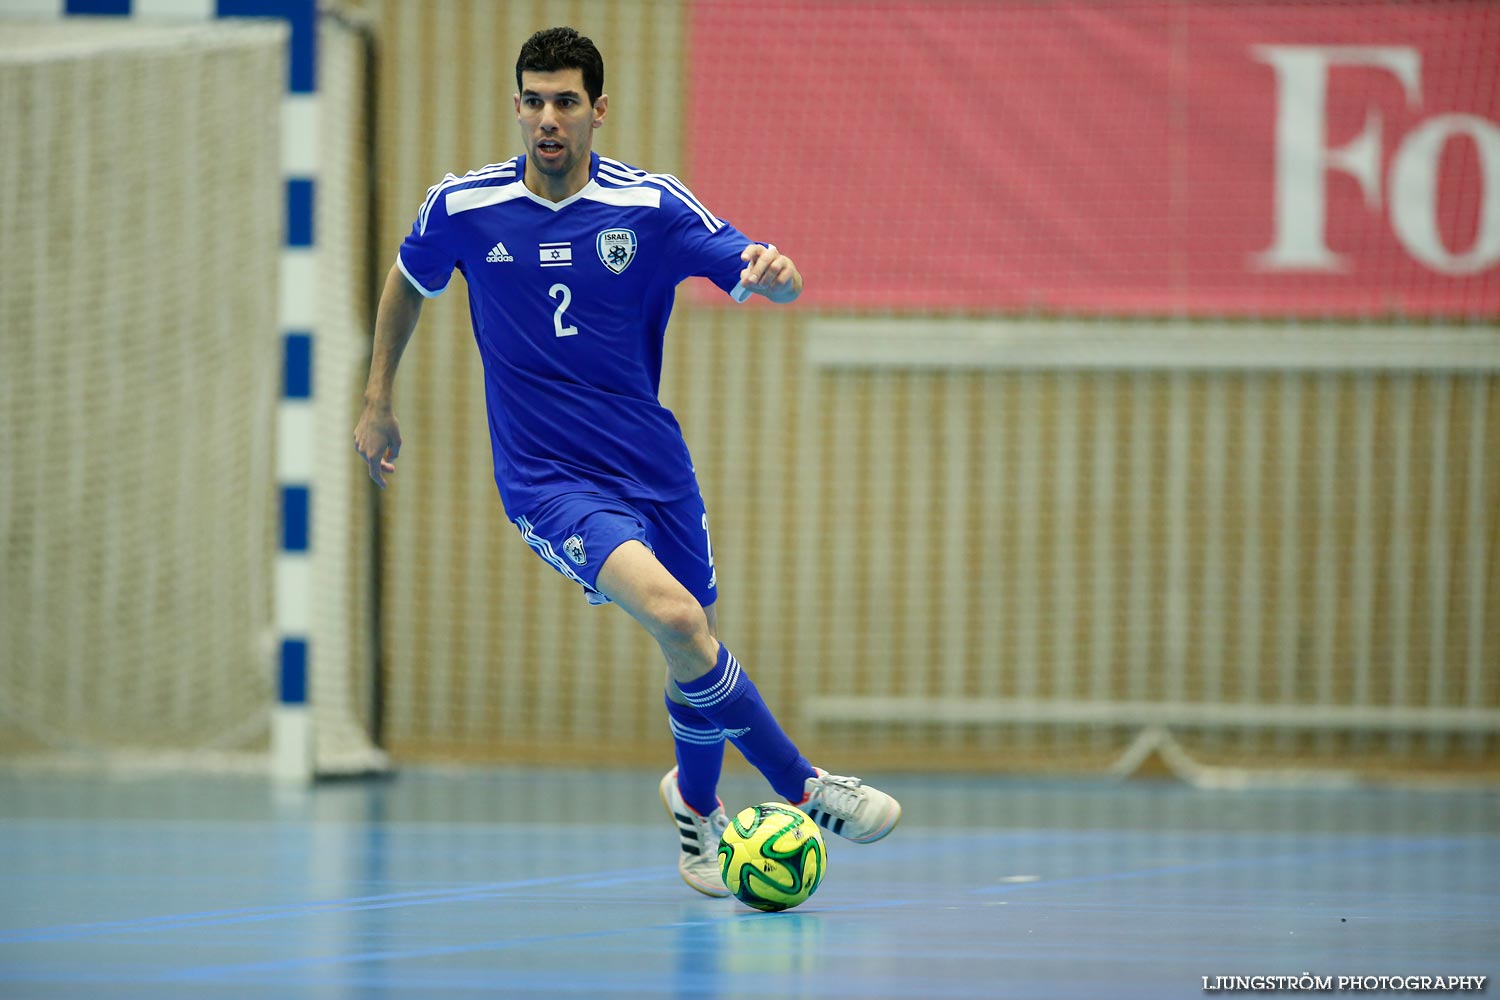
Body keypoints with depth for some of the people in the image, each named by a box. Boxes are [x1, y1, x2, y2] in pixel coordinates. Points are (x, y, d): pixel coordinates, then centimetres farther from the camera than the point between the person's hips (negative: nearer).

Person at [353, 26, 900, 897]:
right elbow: (409, 280, 16)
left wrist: (774, 272, -35)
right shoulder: (462, 208, -6)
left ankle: (696, 805, 44)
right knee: (674, 614, -26)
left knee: (698, 651, 12)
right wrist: (378, 400, 18)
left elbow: (779, 283, -11)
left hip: (653, 467, 2)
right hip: (548, 480, -2)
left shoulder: (651, 206, -8)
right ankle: (803, 787, -12)